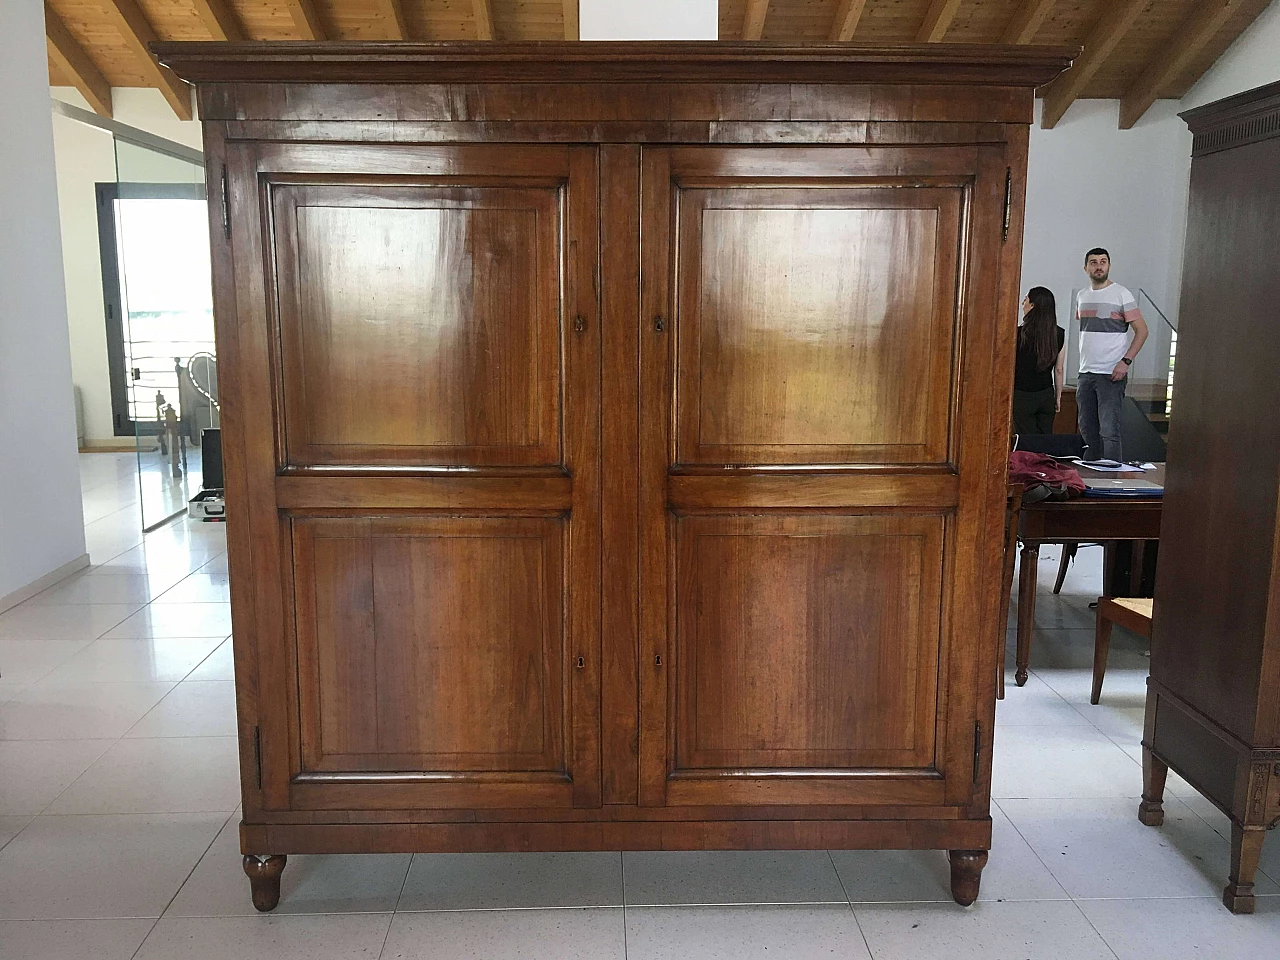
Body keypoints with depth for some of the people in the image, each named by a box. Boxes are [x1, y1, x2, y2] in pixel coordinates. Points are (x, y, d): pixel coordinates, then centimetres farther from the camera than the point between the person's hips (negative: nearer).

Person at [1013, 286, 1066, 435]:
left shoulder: (1019, 333, -12)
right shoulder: (1060, 334, 1)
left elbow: (1011, 369, -7)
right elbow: (1058, 370, 7)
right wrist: (1058, 397, 16)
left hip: (1022, 396, -4)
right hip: (1047, 395, 4)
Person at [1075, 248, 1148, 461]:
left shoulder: (1121, 294, -6)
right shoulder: (1081, 296, 12)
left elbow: (1142, 330, -7)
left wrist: (1126, 361, -17)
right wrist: (1086, 360, 14)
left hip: (1111, 375, -6)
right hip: (1085, 372, 6)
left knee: (1109, 431, -13)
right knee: (1087, 431, 12)